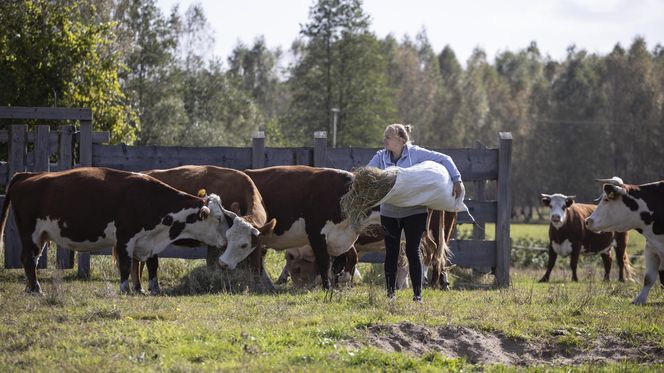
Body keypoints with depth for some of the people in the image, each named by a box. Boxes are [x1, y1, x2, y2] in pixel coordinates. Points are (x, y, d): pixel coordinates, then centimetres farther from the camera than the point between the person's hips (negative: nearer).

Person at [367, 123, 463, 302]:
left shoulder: (416, 153, -9)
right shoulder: (381, 157, 0)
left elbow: (444, 159, -6)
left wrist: (457, 180, -14)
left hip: (414, 212, -3)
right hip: (389, 212, 3)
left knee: (413, 251, -4)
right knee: (391, 252, 5)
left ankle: (418, 294, 2)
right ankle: (390, 293, 13)